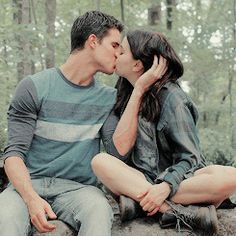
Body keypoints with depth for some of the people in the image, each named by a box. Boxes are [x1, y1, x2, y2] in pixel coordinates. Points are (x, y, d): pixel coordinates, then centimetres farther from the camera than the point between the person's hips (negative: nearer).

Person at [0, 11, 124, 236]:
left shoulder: (109, 98, 11)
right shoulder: (34, 87, 0)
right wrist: (32, 199, -23)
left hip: (78, 187, 3)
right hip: (29, 184, -2)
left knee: (99, 211, -33)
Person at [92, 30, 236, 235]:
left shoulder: (171, 97, -7)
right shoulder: (124, 96, 7)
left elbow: (189, 158, -10)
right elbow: (119, 152, -7)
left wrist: (165, 187, -30)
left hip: (176, 181, -3)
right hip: (140, 179, 3)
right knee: (100, 161, -26)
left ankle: (138, 201, -31)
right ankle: (180, 212, -32)